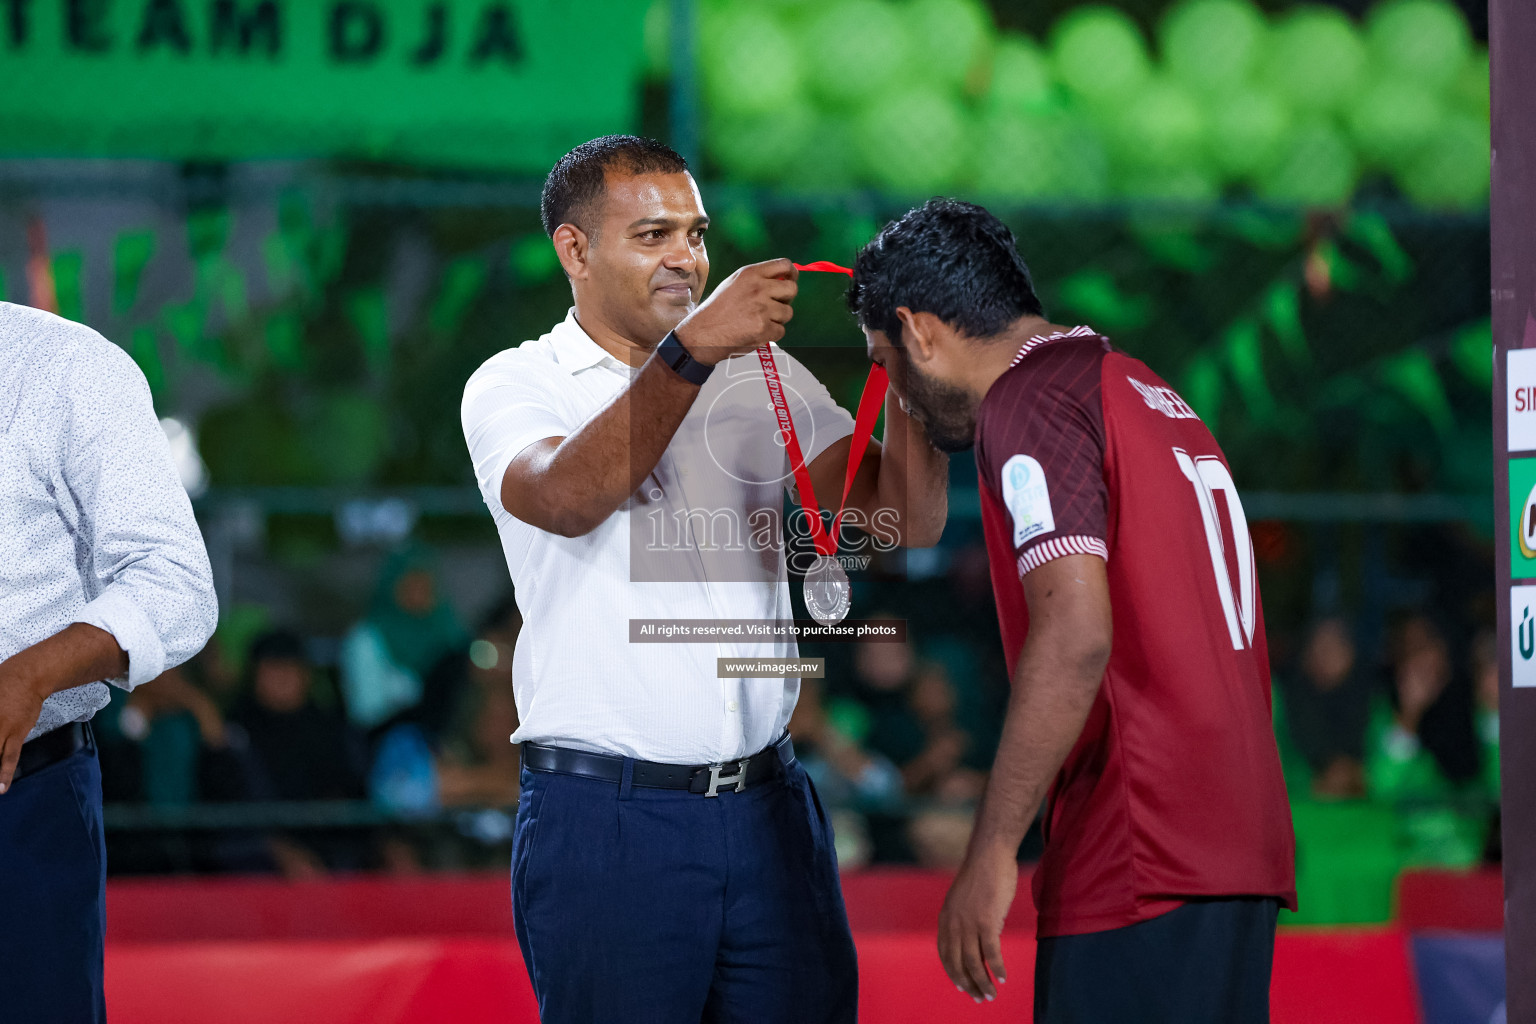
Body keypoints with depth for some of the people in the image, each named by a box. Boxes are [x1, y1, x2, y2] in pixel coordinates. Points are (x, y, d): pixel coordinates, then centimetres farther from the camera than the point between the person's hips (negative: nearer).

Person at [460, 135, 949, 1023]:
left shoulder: (761, 374, 13)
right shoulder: (515, 385, 1)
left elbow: (909, 520, 3)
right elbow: (567, 498, -23)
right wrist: (693, 348, -31)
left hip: (767, 807, 4)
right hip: (606, 817, -4)